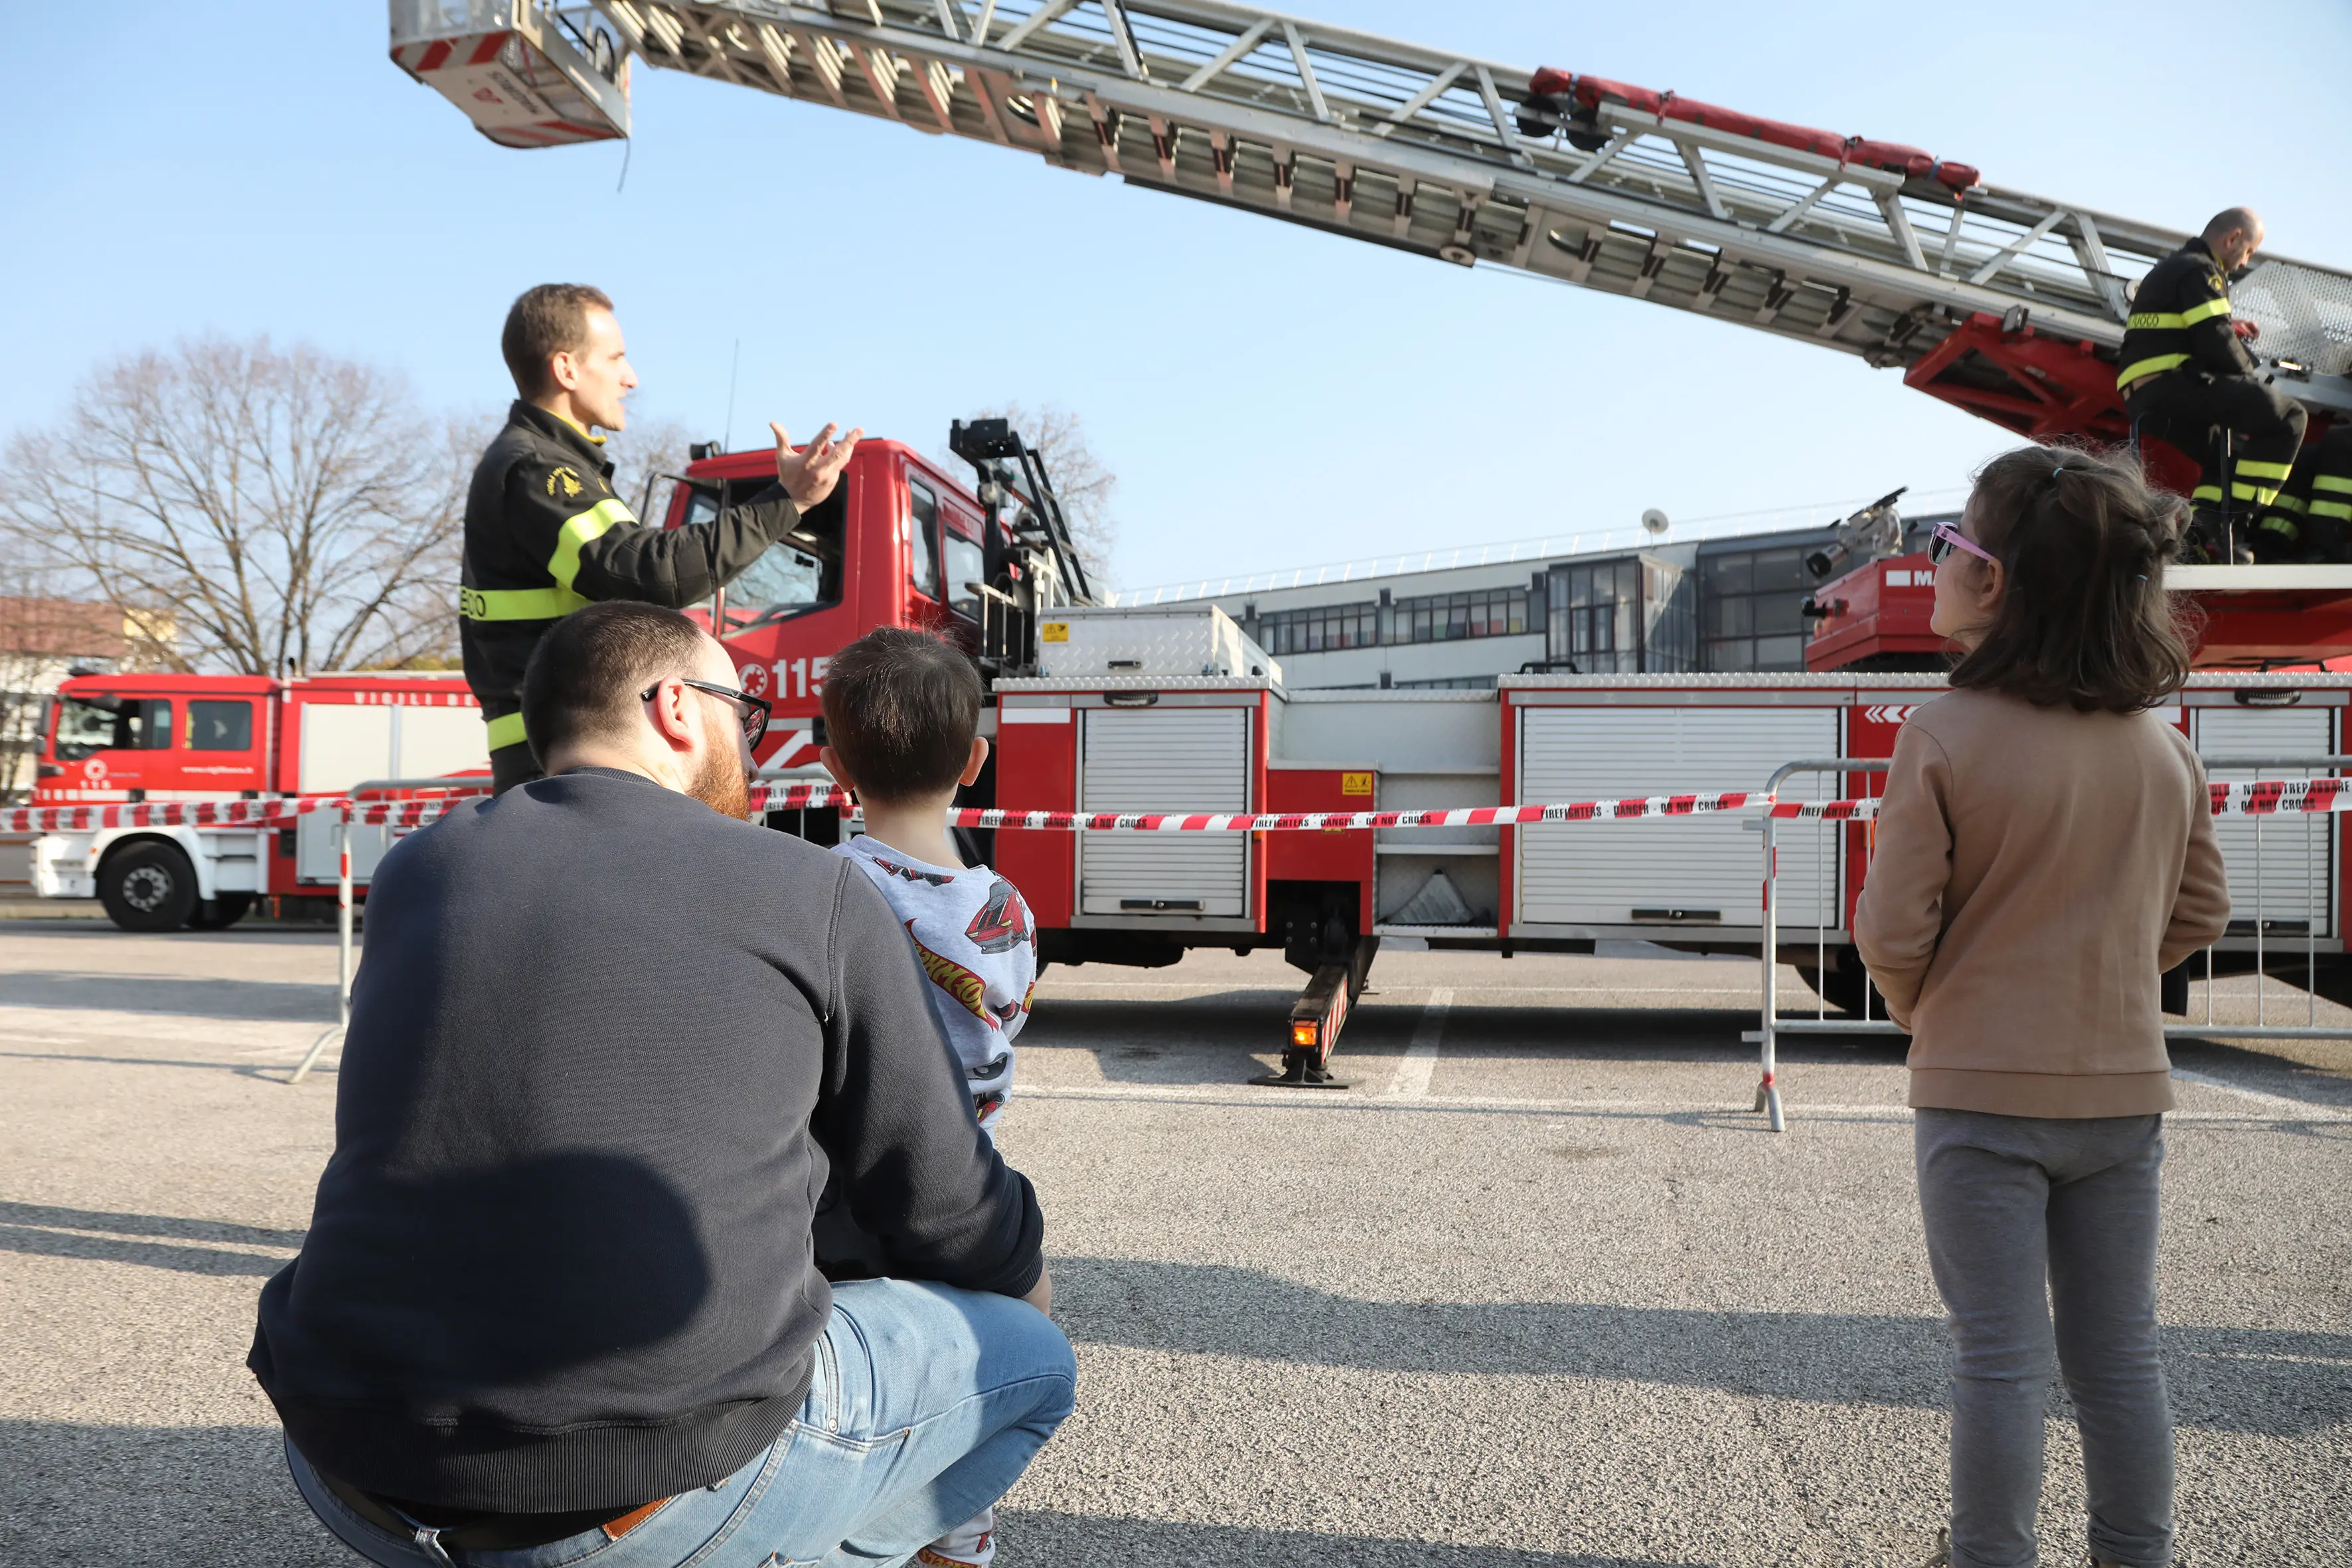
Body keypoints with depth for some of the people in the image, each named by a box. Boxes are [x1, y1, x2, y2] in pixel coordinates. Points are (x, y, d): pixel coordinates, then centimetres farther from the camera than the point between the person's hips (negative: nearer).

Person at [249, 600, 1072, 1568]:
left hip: (351, 1485, 5)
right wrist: (1025, 1285, 28)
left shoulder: (418, 871, 9)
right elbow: (944, 1203, 5)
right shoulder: (817, 896, -3)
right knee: (1028, 1355, 18)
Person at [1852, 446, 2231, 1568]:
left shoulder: (1945, 736, -17)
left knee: (1998, 1359, 7)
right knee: (2119, 1358, 16)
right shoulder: (2163, 747, 0)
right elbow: (2200, 913, 9)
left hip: (1982, 1093, -5)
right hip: (2123, 1090, 5)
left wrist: (1917, 1008, 5)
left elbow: (1893, 930, -15)